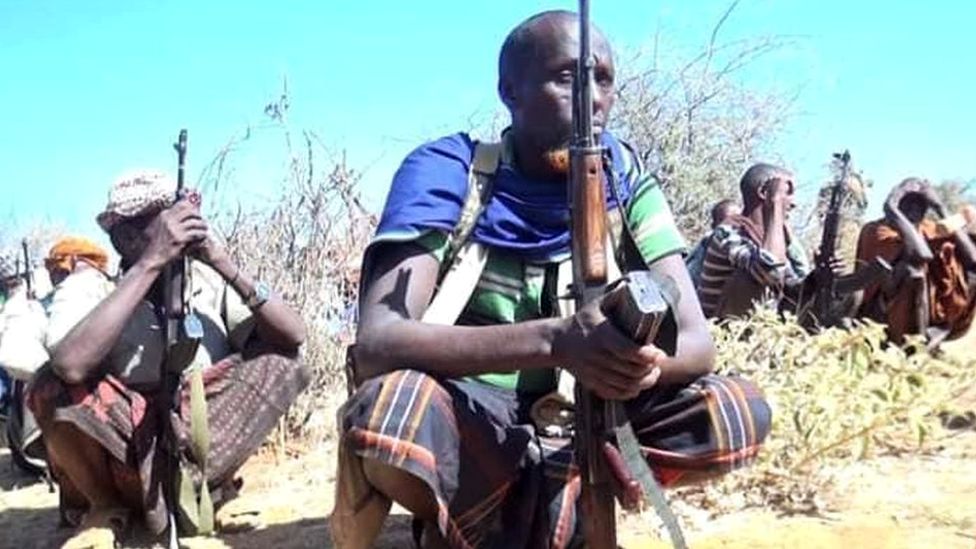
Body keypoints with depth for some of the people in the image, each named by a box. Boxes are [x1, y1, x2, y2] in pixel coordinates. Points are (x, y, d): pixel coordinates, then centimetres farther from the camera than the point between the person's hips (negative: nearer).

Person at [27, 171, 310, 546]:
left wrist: (224, 262, -22)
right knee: (53, 388, -28)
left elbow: (293, 336, -13)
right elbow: (70, 365, -34)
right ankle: (106, 508, -1)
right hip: (120, 451, -2)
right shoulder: (89, 285, -11)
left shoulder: (208, 279, -2)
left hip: (202, 442, 2)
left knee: (277, 364, -15)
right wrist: (150, 263, -32)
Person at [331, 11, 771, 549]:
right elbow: (376, 344, -29)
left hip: (576, 420, 4)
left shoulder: (624, 177, -3)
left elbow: (696, 341, -9)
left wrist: (647, 357, -35)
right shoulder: (444, 171, -15)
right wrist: (553, 340, -44)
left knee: (741, 414, -16)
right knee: (387, 410, -37)